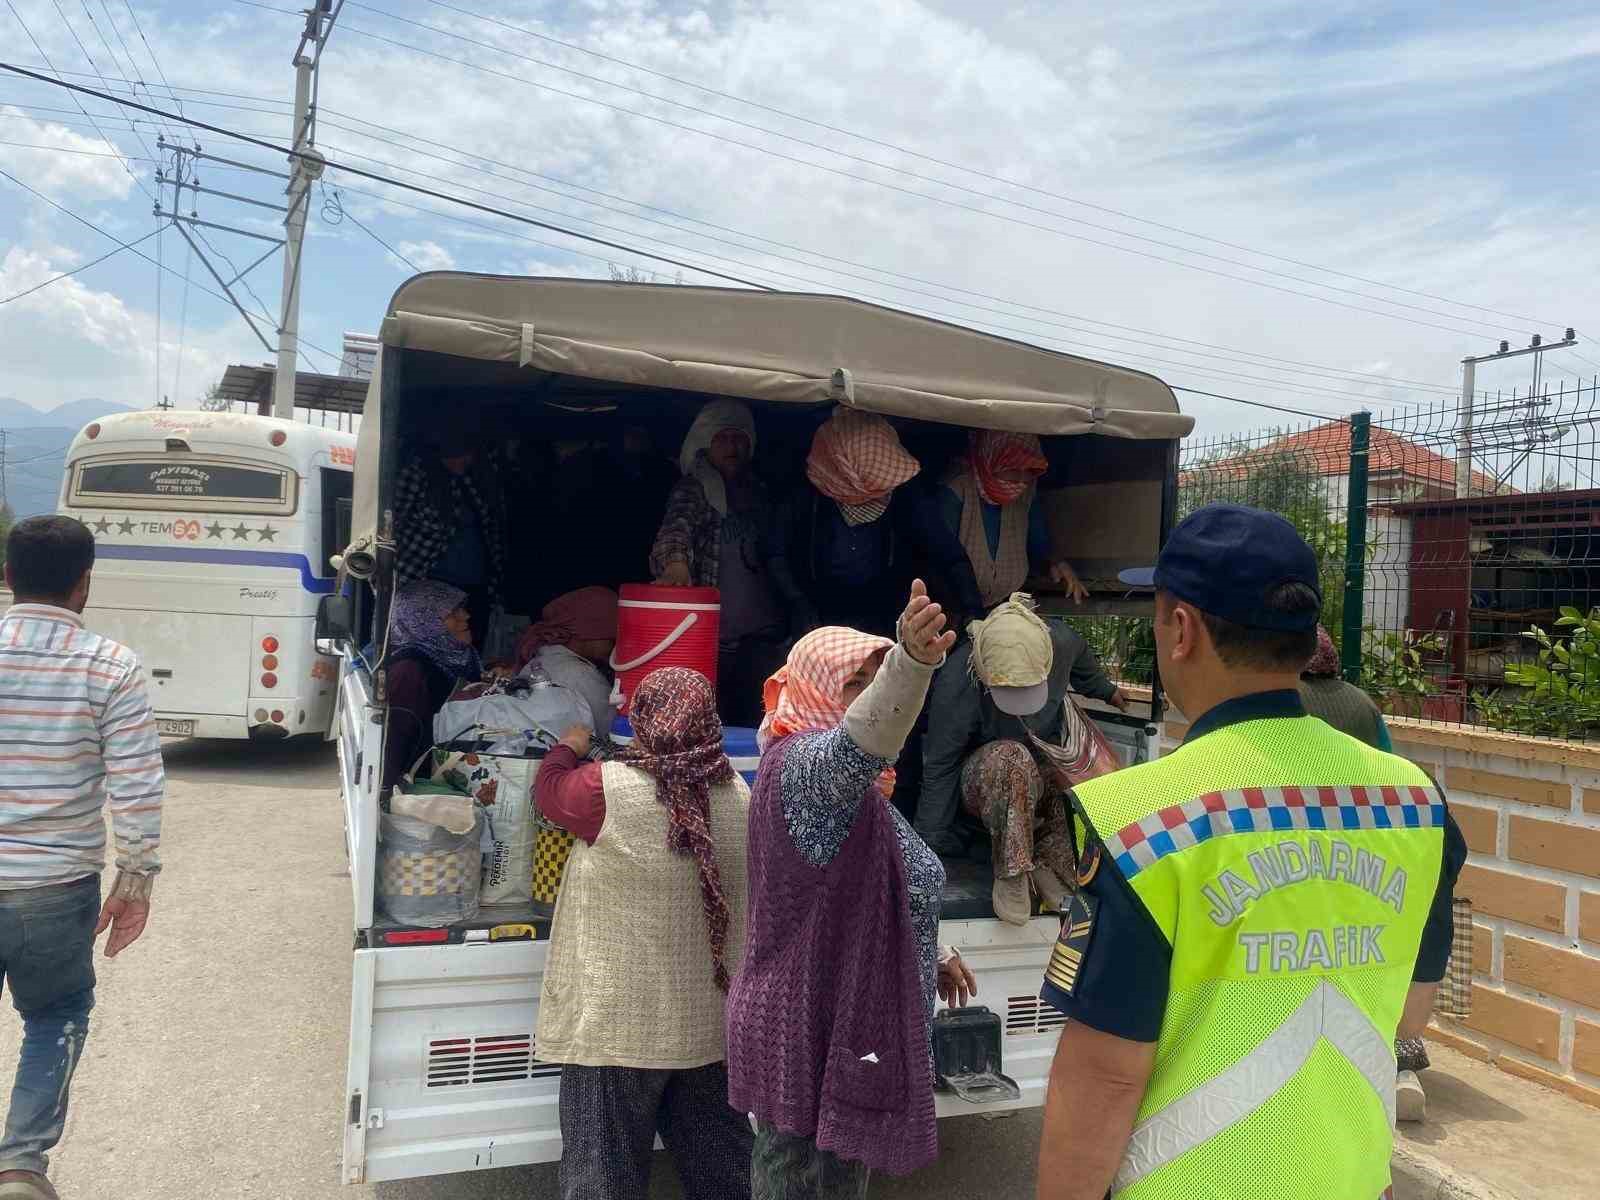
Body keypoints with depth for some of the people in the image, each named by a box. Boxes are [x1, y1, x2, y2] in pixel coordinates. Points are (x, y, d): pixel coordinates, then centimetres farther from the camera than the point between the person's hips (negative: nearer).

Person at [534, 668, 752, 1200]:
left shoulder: (609, 790, -17)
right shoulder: (738, 795, -2)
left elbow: (548, 787, 2)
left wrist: (569, 748, 24)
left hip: (619, 1024, -4)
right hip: (711, 1023, 5)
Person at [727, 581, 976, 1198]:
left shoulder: (851, 778, 14)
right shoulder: (803, 762, -19)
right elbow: (859, 742, -44)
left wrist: (932, 954, 29)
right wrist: (912, 663, -61)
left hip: (845, 1026, 10)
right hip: (810, 1032, -10)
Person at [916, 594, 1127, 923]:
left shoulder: (1060, 641, -21)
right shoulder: (956, 683, -31)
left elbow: (1082, 661, 8)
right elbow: (939, 767, -21)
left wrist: (1106, 690, 28)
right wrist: (933, 842, -16)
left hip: (1050, 772, 4)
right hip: (985, 779, -4)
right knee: (1012, 758, -39)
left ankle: (1046, 862, -4)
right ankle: (1010, 872, -25)